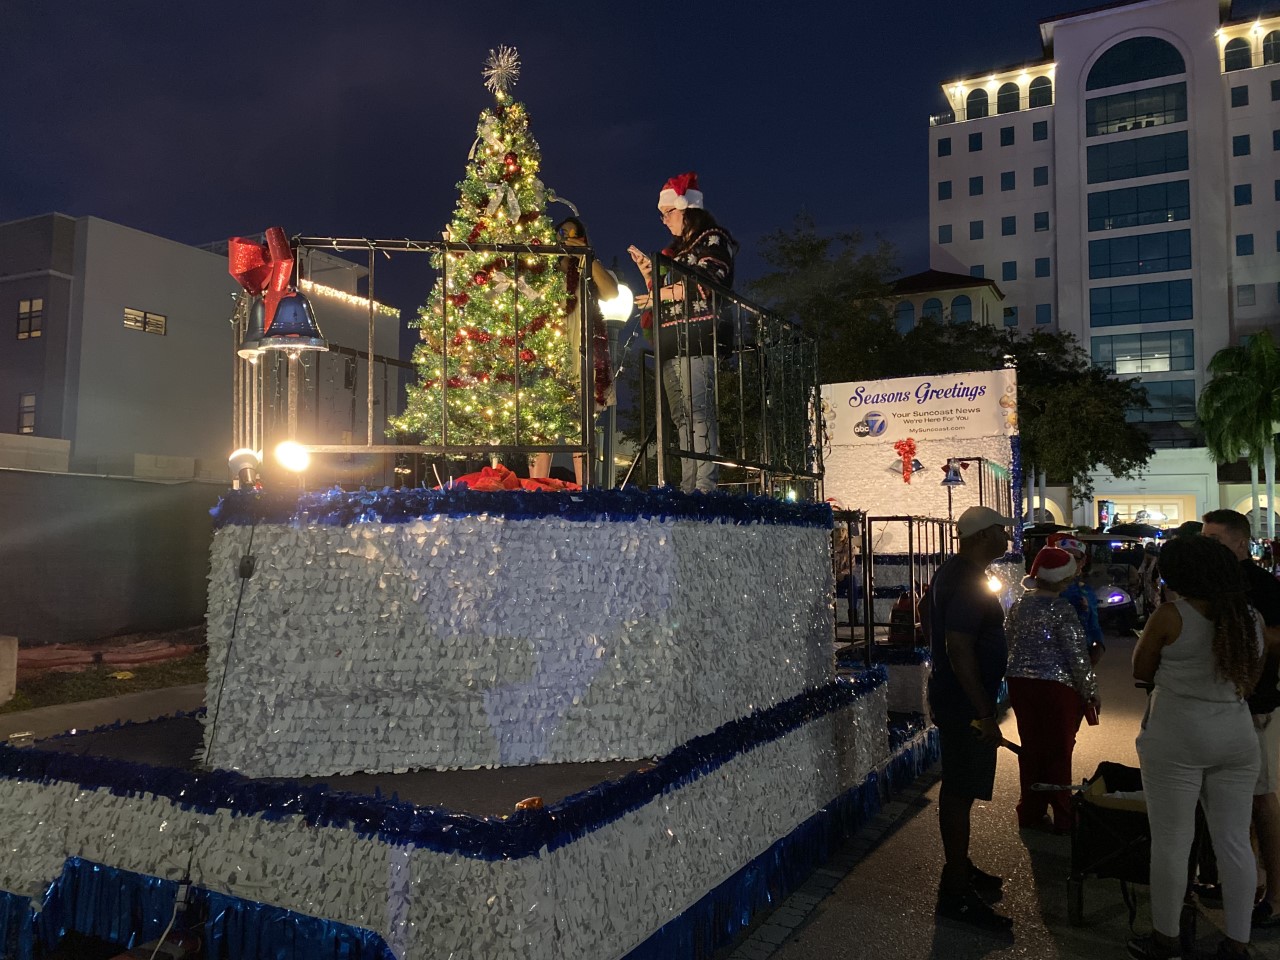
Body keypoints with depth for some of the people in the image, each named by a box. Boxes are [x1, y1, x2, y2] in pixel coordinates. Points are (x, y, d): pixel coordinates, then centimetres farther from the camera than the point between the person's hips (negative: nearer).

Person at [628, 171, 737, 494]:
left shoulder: (712, 240, 5)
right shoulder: (675, 250, 29)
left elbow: (710, 283, -11)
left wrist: (668, 293, -6)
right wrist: (648, 271, 17)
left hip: (696, 340, -8)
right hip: (671, 345, 8)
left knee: (699, 413, -15)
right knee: (681, 417, 3)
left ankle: (705, 486, -18)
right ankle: (688, 490, 2)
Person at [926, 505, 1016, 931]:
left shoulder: (953, 572, 11)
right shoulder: (968, 583, -22)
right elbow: (959, 650, -28)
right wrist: (985, 714, -24)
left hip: (953, 699, 11)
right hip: (966, 704, -11)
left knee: (957, 788, 20)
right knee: (961, 793, -3)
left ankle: (958, 866, 34)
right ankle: (956, 893, 5)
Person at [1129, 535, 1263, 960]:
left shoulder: (1171, 617, -13)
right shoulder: (1251, 619, 4)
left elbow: (1140, 672, -2)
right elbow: (1251, 682, 16)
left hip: (1177, 740, -6)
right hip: (1237, 738, 6)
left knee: (1171, 843, 4)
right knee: (1235, 843, 12)